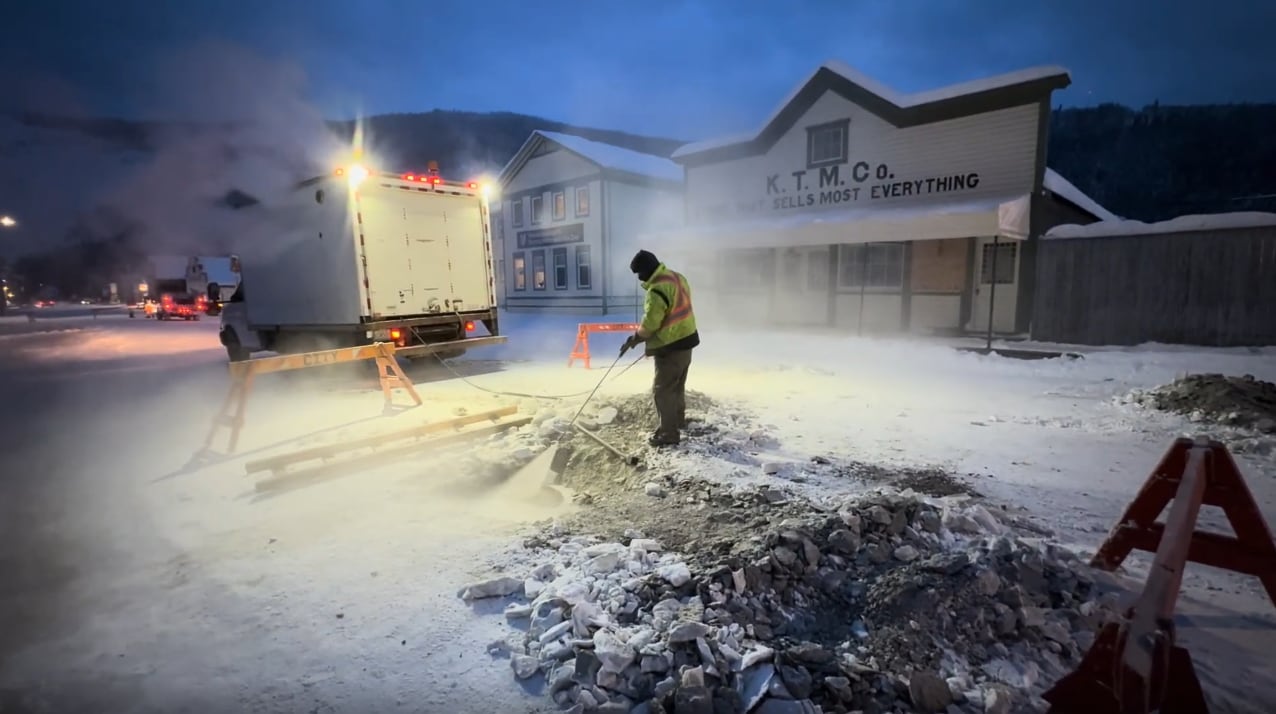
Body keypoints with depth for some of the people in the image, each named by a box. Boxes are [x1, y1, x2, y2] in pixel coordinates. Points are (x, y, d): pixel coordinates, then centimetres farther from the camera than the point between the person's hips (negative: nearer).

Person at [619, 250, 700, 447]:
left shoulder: (657, 290, -25)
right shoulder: (677, 278, 6)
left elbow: (650, 322, -23)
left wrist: (634, 339, -7)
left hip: (670, 346, -10)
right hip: (685, 340, 10)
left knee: (662, 390, -1)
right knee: (677, 385, 25)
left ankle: (669, 433, 5)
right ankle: (678, 419, 41)